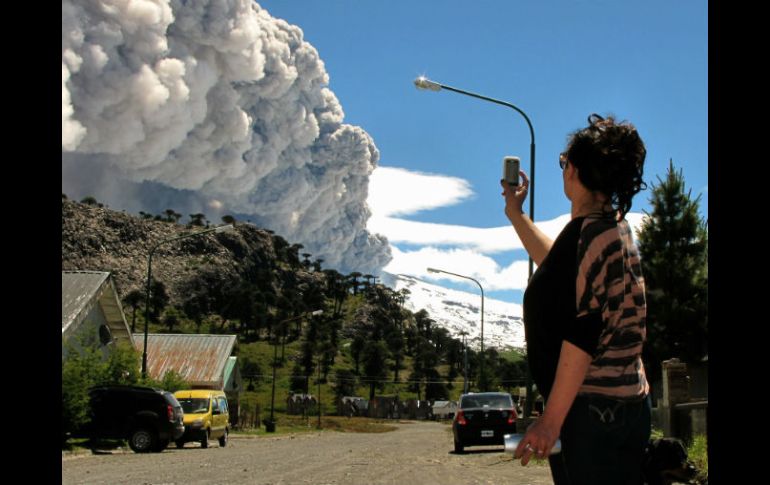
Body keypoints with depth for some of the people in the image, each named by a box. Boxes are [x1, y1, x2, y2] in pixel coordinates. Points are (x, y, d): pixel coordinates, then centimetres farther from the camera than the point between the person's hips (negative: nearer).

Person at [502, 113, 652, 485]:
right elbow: (557, 263, 37)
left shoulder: (593, 231, -14)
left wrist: (552, 418, -22)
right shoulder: (611, 227, 17)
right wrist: (516, 214, 45)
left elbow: (583, 331, -22)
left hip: (591, 410, -10)